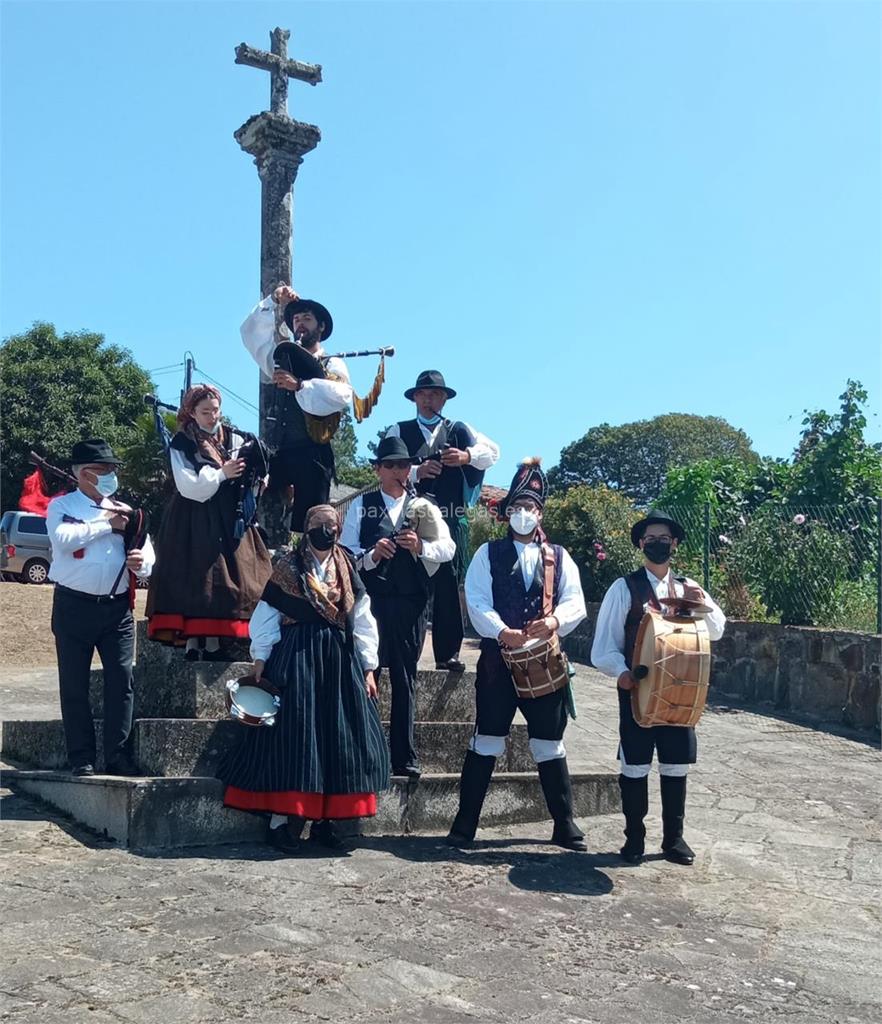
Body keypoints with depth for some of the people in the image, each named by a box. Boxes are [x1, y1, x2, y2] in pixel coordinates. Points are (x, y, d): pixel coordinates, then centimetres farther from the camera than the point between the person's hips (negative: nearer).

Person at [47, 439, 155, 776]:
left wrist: (140, 563, -13)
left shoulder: (124, 511, 14)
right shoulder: (61, 506, 4)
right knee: (74, 685, 3)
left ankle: (118, 758, 5)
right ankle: (82, 759, 12)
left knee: (121, 681, -2)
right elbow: (63, 538, -18)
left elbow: (147, 557, 10)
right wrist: (106, 524, -9)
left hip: (117, 607, 3)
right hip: (74, 606, -3)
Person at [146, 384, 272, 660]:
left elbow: (250, 481, 7)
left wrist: (254, 476, -14)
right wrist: (222, 474, -14)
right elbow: (189, 487, -11)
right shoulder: (182, 444, -2)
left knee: (224, 580, 1)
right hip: (193, 523, -3)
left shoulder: (234, 439, 7)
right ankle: (191, 643, -1)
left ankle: (213, 642, 8)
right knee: (192, 580, -5)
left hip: (228, 520, 3)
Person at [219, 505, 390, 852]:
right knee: (292, 734, -5)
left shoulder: (348, 571, 11)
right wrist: (260, 659, -6)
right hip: (295, 660, -4)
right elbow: (266, 615, 1)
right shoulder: (288, 567, 2)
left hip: (340, 663, 4)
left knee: (337, 738, 3)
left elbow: (362, 623, 13)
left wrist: (368, 667, 8)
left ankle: (324, 818, 13)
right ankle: (281, 819, 1)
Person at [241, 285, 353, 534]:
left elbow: (343, 395, -15)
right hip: (278, 453, 5)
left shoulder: (332, 365, 5)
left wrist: (300, 385, -21)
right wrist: (273, 302, 9)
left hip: (312, 455, -5)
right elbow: (251, 332, 19)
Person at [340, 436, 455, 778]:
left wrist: (421, 546, -15)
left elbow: (448, 548, 4)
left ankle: (404, 757, 13)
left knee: (405, 679, 7)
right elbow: (346, 552, 2)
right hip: (370, 599, -1)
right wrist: (372, 555, -17)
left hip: (410, 603, 2)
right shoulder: (361, 505, 9)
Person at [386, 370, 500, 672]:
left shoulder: (459, 430, 14)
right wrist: (416, 472, -17)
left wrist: (467, 456, -18)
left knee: (448, 584, -2)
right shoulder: (399, 431, 12)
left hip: (452, 519, 1)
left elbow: (493, 451, 2)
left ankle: (448, 653, 0)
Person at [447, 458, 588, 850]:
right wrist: (502, 632, -23)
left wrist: (554, 621, -20)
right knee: (486, 743, 3)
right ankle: (465, 825, 11)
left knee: (549, 745, 10)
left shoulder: (559, 557, 11)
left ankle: (565, 826, 20)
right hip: (498, 659, -2)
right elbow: (476, 601, -6)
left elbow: (575, 604, 2)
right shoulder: (488, 554, 5)